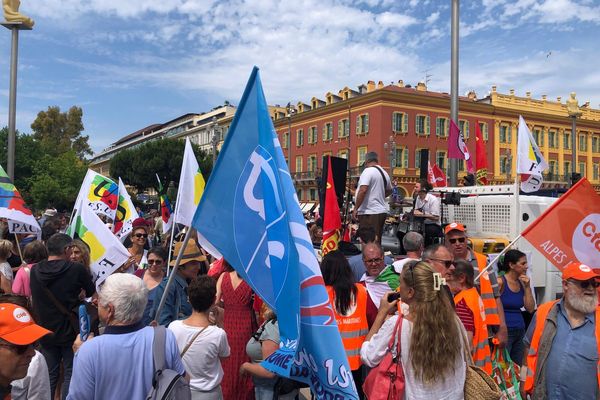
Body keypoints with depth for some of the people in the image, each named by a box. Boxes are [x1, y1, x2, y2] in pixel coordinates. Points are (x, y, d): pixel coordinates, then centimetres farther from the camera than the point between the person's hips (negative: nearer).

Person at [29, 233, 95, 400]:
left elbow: (34, 299, 11)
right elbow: (92, 294, -5)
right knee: (71, 375, 10)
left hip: (46, 332, 4)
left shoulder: (35, 271, -4)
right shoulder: (77, 269, -19)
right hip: (70, 330, -4)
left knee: (50, 375, 17)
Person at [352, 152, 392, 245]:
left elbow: (362, 190, -23)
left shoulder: (368, 171, -12)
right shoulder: (384, 173, 14)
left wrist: (355, 209, -18)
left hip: (369, 213, -9)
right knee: (376, 242, 14)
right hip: (382, 210, 9)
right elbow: (389, 191, 29)